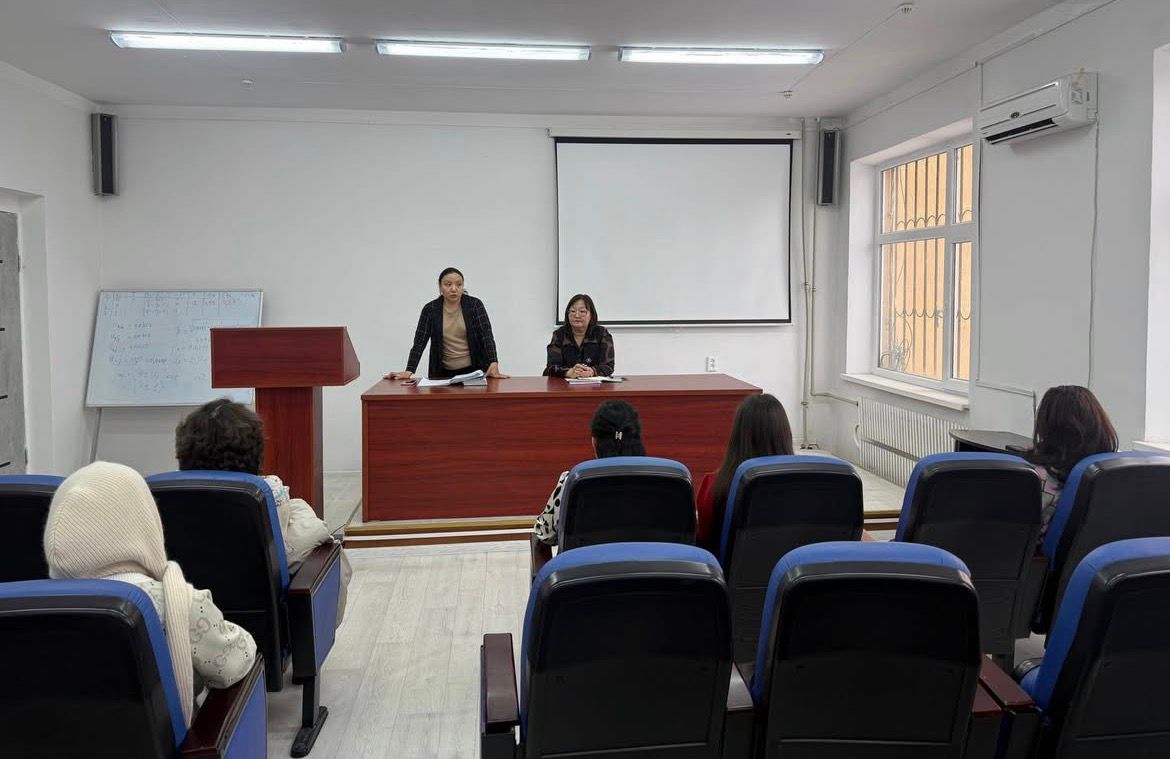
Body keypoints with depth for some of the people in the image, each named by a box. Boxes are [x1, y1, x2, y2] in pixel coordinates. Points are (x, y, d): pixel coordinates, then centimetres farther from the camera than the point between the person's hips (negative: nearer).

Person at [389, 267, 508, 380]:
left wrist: (493, 364, -26)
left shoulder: (475, 305, -4)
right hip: (443, 373, 1)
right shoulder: (430, 309, -1)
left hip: (474, 370, -1)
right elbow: (419, 341, -5)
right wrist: (409, 371, -17)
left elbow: (486, 336, -11)